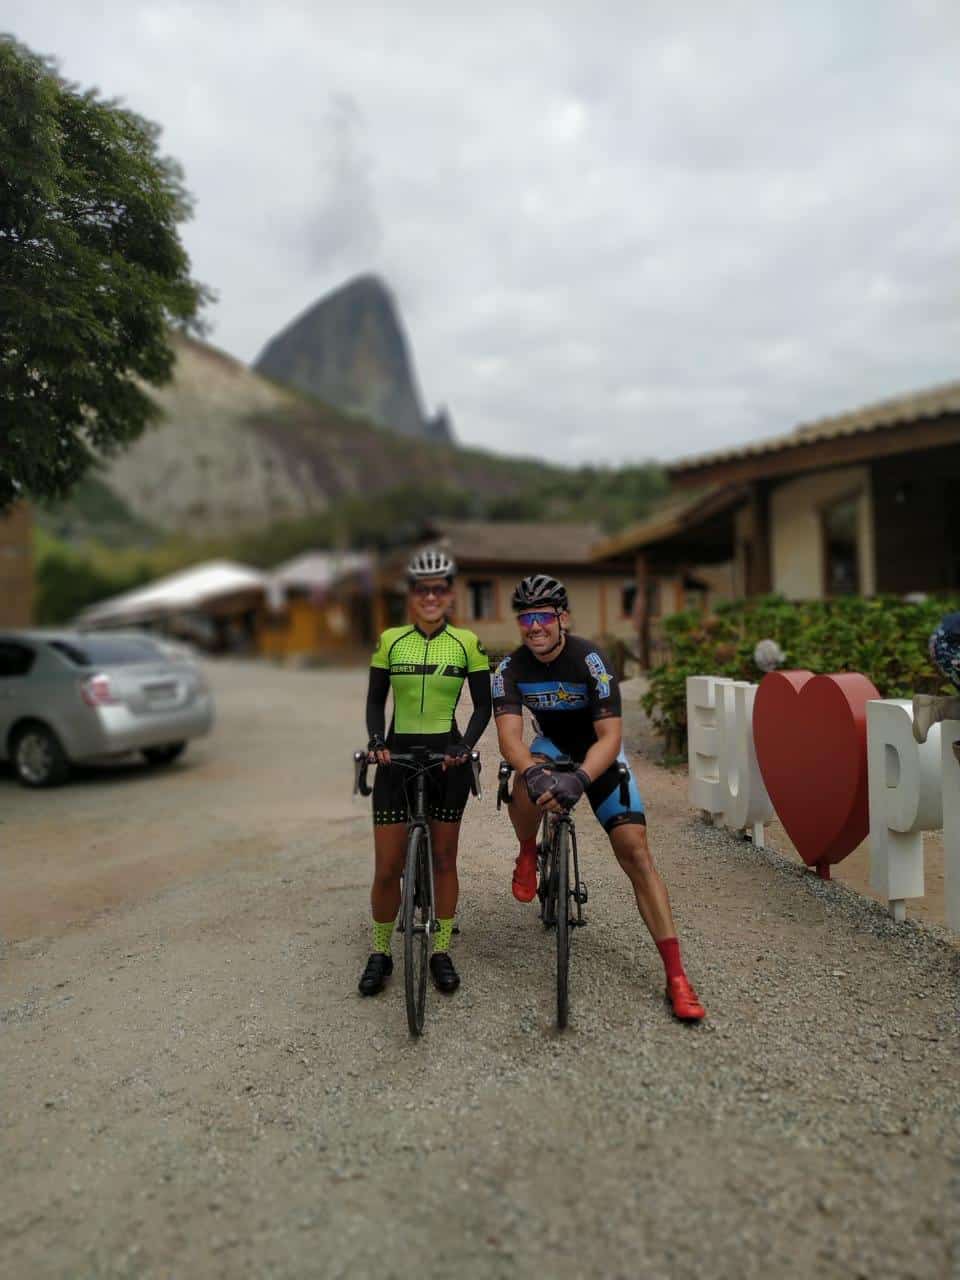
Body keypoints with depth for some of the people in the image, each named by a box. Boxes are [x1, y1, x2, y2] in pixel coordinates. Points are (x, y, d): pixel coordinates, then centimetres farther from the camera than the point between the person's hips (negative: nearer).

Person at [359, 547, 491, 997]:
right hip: (397, 756, 1)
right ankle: (380, 953, 22)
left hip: (446, 757, 0)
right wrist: (376, 740, -12)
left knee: (444, 859, 10)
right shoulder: (389, 640, 0)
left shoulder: (466, 643, -2)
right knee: (387, 867, 1)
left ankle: (441, 952, 25)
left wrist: (464, 746, -15)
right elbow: (375, 700, 6)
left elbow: (483, 705, 1)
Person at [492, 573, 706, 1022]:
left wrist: (579, 779, -49)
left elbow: (609, 736, -31)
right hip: (552, 744, 2)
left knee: (635, 850, -15)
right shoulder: (510, 668, -18)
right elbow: (509, 734, -28)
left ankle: (676, 975, -10)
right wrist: (532, 772, -49)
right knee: (529, 783, -36)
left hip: (598, 752, -2)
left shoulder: (590, 660, -28)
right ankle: (527, 855, -2)